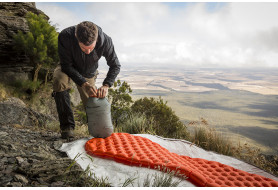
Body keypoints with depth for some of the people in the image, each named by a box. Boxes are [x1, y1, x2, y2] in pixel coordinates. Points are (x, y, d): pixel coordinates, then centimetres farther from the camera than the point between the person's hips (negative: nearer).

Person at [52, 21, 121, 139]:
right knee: (59, 81, -33)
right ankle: (67, 126, -22)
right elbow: (66, 65, -29)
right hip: (69, 69, -1)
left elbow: (115, 65, -20)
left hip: (89, 73, 2)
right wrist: (84, 83, -41)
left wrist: (106, 85, -35)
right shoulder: (65, 36, -37)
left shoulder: (105, 41, -33)